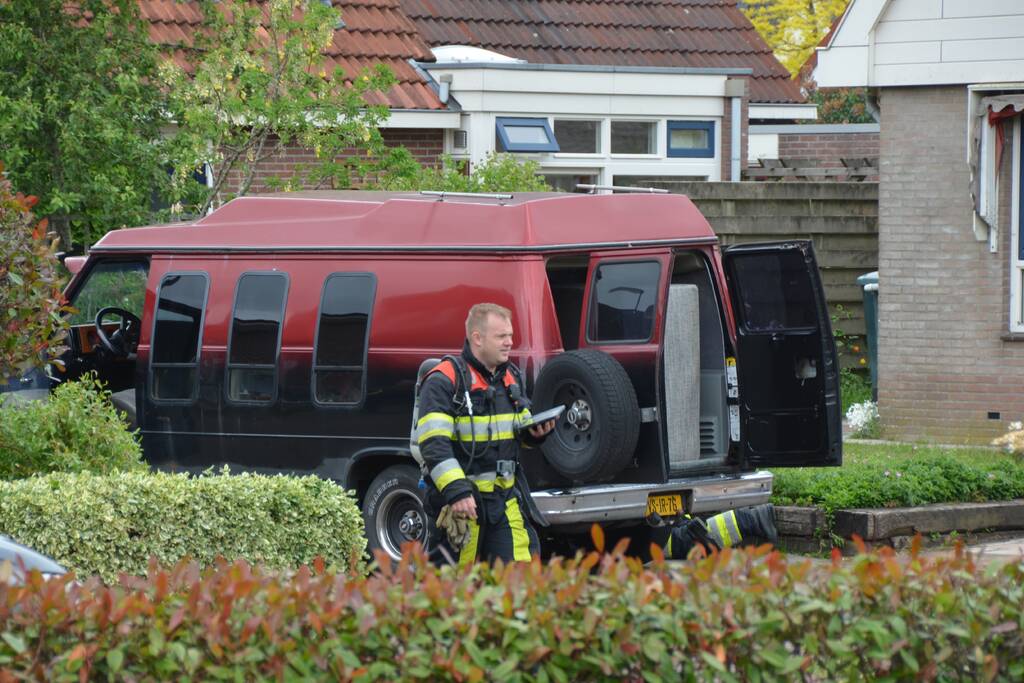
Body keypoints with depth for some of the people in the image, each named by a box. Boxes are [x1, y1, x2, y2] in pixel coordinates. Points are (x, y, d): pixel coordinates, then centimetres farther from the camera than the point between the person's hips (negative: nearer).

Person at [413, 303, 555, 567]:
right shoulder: (443, 381, -11)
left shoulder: (511, 377, 13)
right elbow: (433, 444, -19)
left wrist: (534, 432, 1)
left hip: (505, 496, 6)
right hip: (458, 499, -6)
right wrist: (455, 491, -29)